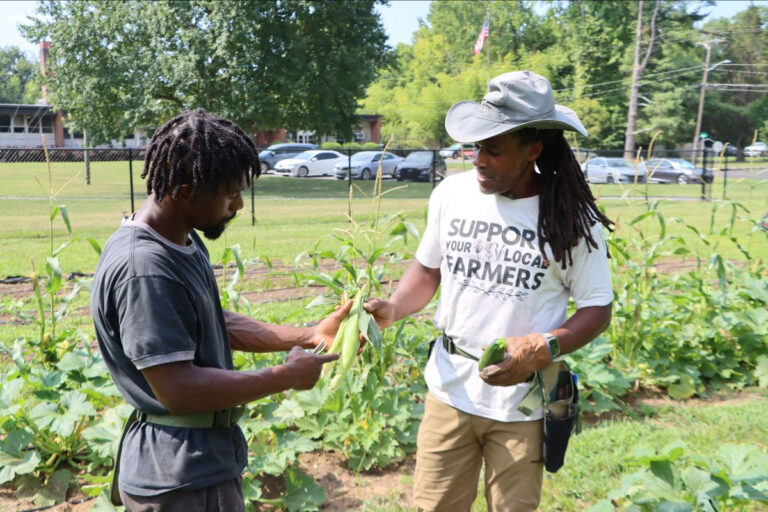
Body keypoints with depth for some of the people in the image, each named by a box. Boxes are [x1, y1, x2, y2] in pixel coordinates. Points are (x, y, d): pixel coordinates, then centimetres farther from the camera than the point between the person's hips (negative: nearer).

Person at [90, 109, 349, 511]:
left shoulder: (185, 241, 4)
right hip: (182, 478, -9)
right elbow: (179, 391, -27)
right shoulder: (143, 269, -27)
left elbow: (219, 326, 11)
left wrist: (308, 335, 3)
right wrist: (286, 377, -19)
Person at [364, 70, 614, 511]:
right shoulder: (452, 193, -4)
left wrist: (542, 350, -23)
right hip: (450, 390, 2)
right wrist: (393, 308, -10)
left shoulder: (572, 220, -12)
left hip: (522, 403, -2)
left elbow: (598, 309, -5)